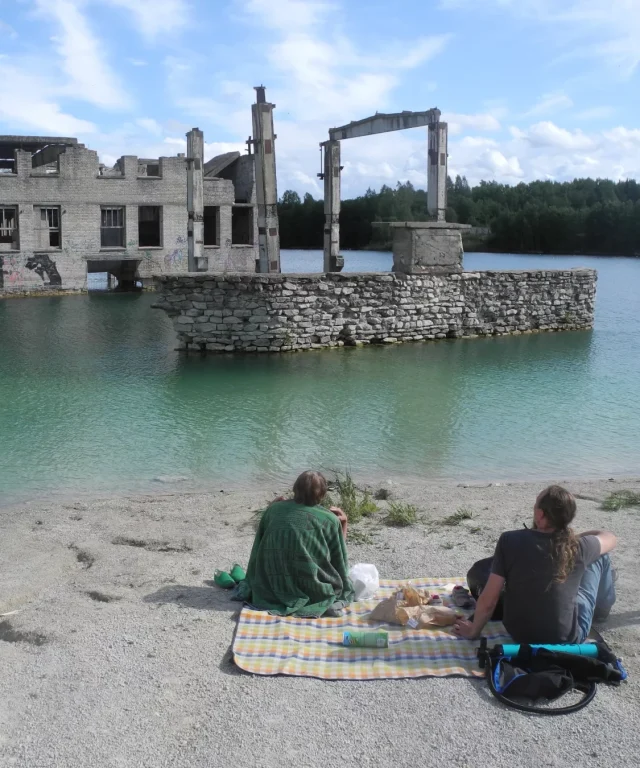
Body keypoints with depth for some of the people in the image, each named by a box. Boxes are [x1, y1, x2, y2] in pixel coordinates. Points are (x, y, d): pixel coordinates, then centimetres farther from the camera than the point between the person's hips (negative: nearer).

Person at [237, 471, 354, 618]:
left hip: (270, 589, 4)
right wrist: (343, 524, 8)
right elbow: (339, 561, 5)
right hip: (312, 591, -4)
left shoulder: (274, 509, -1)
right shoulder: (330, 519, -9)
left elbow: (258, 554, 12)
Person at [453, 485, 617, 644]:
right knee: (599, 556, 14)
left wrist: (473, 631, 3)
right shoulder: (577, 547, -15)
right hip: (568, 638, -1)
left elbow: (488, 601, -14)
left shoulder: (510, 541, -18)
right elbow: (610, 538, 9)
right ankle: (602, 609, 44)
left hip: (519, 634, 1)